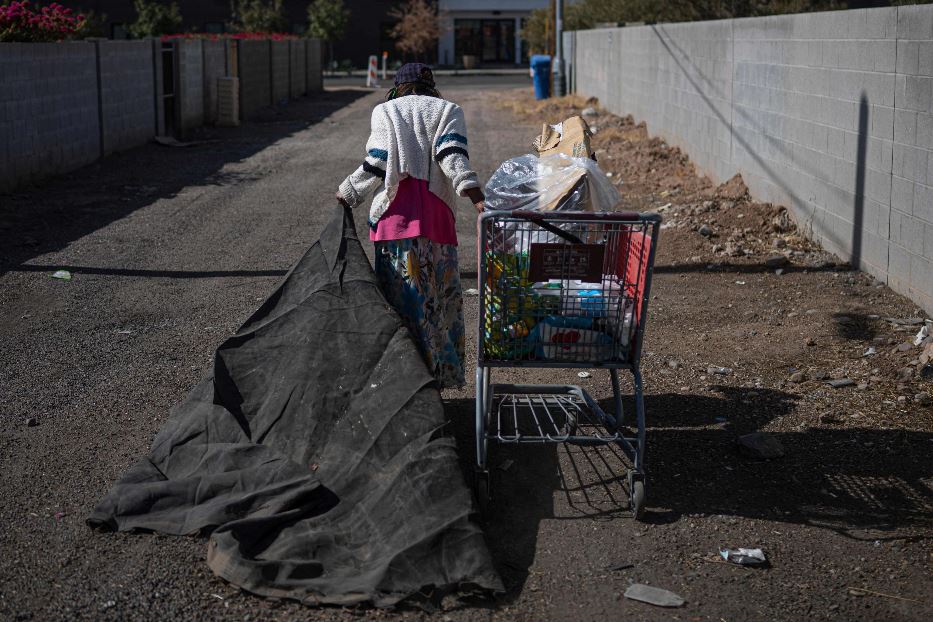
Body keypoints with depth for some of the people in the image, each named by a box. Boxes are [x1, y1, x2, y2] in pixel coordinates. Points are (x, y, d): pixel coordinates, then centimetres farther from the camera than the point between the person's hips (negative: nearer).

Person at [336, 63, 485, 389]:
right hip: (436, 212, 1)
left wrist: (348, 193, 15)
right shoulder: (447, 110, 14)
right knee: (441, 298, 7)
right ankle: (441, 375, 8)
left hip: (396, 212, 0)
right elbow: (452, 155, -5)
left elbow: (377, 163, 2)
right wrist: (476, 196, -14)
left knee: (402, 298, 1)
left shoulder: (385, 111, 13)